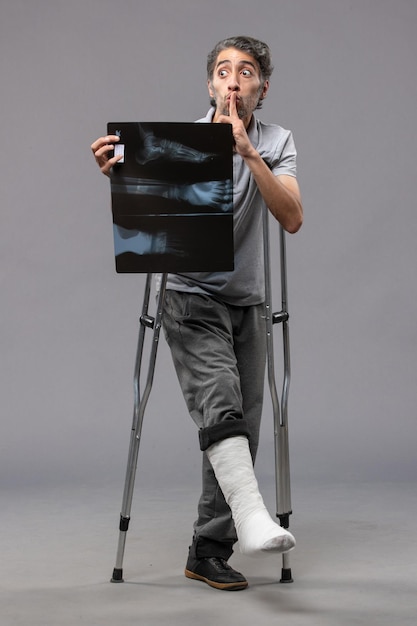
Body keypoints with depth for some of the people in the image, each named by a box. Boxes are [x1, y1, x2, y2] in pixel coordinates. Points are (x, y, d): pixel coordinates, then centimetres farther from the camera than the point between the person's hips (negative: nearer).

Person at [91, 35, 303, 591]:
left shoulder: (277, 143, 0)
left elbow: (292, 219, -16)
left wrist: (249, 152, -27)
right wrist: (117, 177, -26)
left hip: (247, 302, 3)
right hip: (192, 298, -3)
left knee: (241, 432, 4)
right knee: (220, 403, -28)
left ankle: (209, 551, 15)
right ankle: (251, 517, -45)